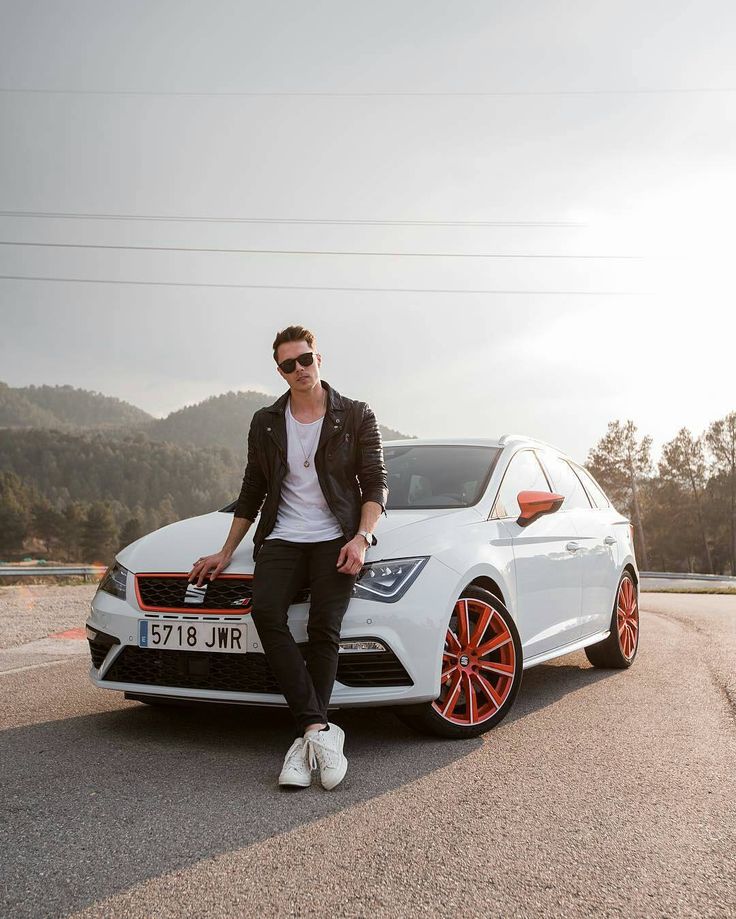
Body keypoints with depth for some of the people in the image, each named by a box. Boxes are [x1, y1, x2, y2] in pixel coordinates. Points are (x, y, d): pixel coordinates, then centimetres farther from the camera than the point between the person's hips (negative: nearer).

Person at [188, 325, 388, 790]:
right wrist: (226, 553, 19)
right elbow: (252, 494, 22)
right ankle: (320, 729, -29)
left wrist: (362, 537, -15)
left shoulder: (356, 416, 6)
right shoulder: (266, 424, 17)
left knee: (324, 628, -22)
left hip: (336, 538, -2)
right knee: (265, 611, -26)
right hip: (282, 538, 3)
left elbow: (376, 483, 1)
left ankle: (306, 743, -17)